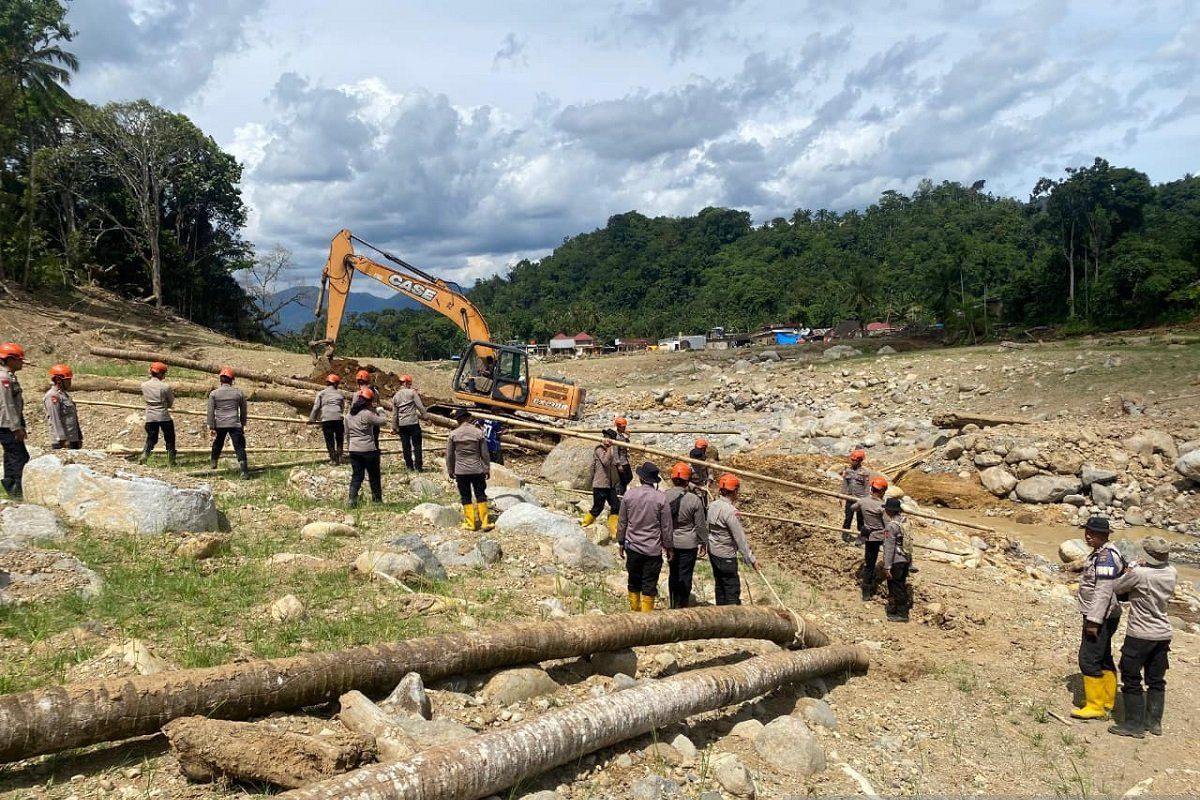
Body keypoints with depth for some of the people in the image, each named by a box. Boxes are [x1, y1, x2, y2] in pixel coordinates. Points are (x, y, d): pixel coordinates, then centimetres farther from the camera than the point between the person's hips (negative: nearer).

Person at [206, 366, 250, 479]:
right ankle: (245, 472, -15)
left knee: (217, 444, 26)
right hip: (235, 424, -1)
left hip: (219, 424, 1)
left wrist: (211, 427, 1)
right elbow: (243, 411, 10)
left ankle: (213, 462, 45)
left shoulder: (214, 393, 1)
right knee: (239, 447, -5)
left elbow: (210, 412, -2)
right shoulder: (239, 393, 3)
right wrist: (243, 425, 21)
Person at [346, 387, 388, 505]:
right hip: (368, 450, -6)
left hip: (353, 450, 6)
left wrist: (349, 446, 24)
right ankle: (377, 499, 16)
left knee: (356, 475, 8)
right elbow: (383, 421, -12)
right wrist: (380, 411, 5)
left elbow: (347, 433, 15)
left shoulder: (349, 415, 8)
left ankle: (352, 499, -5)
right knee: (374, 476, 8)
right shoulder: (367, 414, -16)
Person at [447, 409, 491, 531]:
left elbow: (449, 454, 1)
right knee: (481, 496, 10)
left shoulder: (453, 434, -6)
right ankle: (484, 523, 12)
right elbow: (484, 453, -1)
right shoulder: (479, 433, -6)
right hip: (477, 470, 0)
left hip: (461, 471, 0)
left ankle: (470, 523, 12)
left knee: (465, 497, 9)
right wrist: (487, 469, 9)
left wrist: (450, 470, 13)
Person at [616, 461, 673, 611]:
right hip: (653, 549, -2)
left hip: (633, 547, 3)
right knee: (649, 584, 5)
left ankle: (634, 611, 28)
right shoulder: (661, 498, -11)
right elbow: (666, 526, -6)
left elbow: (622, 522, 3)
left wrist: (621, 542, 14)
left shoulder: (629, 495, -5)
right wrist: (669, 547, 6)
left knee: (633, 582, 17)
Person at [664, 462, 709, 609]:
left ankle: (673, 605, 28)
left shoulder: (664, 496, -8)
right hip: (688, 544, -3)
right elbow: (701, 525, -9)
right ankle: (682, 607, 13)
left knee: (673, 574, 17)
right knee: (685, 576, 6)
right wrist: (704, 543, 5)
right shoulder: (694, 500, -17)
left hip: (670, 543, 4)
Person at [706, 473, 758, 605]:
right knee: (732, 589, 0)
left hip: (713, 551, 8)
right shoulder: (730, 512, -23)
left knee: (720, 586, 18)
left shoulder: (712, 505, 1)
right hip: (726, 555, -8)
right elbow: (740, 539, -20)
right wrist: (751, 559, -15)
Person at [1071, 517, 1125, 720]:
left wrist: (1094, 620, -24)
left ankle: (1095, 706, 0)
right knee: (1103, 658, 19)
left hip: (1100, 617, -11)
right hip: (1103, 616, 11)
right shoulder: (1102, 552, 12)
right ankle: (1107, 700, 31)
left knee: (1089, 659, -7)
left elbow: (1103, 592, -25)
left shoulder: (1105, 556, -20)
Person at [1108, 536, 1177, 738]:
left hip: (1140, 635, -6)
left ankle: (1135, 725, 8)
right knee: (1156, 680, 16)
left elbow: (1114, 589, -10)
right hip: (1163, 634, 6)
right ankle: (1154, 722, 24)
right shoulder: (1172, 573, -4)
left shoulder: (1139, 574, -23)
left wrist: (1129, 572, 7)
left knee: (1131, 680, 4)